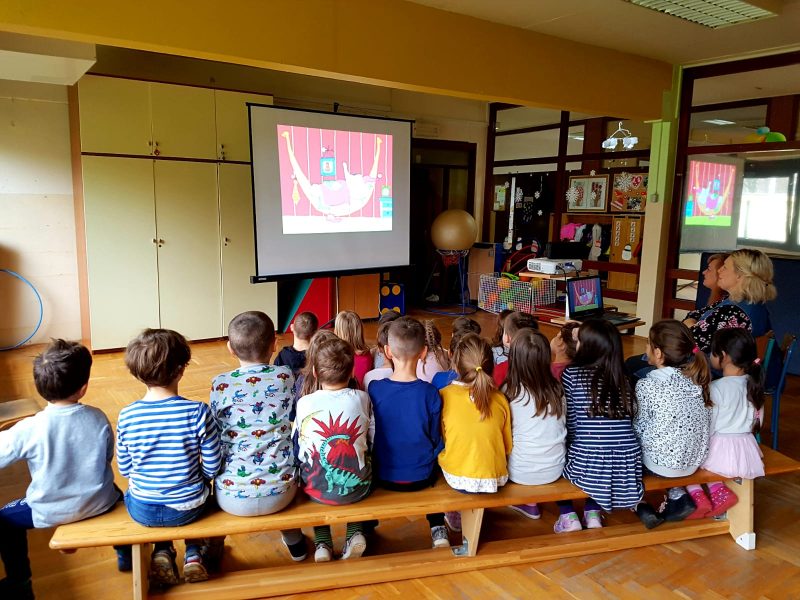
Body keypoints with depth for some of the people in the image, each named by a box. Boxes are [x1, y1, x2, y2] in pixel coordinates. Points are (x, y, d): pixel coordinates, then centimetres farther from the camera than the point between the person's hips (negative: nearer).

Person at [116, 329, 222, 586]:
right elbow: (212, 468, -12)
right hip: (187, 508, -1)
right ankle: (193, 554, 25)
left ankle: (162, 552, 22)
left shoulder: (126, 416, -14)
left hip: (143, 511, 1)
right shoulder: (198, 412, -22)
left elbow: (125, 470, -1)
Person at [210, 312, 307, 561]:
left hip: (234, 498, -1)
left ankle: (213, 547, 42)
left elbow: (216, 436, 0)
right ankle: (295, 542, 47)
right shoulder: (287, 377, -6)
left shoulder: (221, 384, -8)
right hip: (281, 493, 1)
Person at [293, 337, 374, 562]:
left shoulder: (304, 403, -8)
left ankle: (322, 543, 23)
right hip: (358, 488, 1)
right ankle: (355, 533, 17)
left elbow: (296, 448, 2)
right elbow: (372, 443, 4)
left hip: (318, 489, 0)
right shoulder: (362, 398, -5)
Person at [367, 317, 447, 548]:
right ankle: (438, 530, 26)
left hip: (383, 477, 0)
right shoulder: (430, 393, -17)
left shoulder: (374, 389, -16)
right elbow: (436, 441, -4)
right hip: (421, 477, 0)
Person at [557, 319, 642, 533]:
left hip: (588, 463, -4)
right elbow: (627, 420, 14)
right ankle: (593, 514, 27)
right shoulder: (622, 377, 8)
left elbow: (569, 421, 1)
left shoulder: (572, 373, -4)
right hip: (627, 463, 4)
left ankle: (568, 517, 20)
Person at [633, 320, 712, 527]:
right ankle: (678, 497, 19)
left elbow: (639, 429, -12)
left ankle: (639, 505, 9)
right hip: (694, 461, 6)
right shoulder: (696, 380, -2)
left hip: (661, 463, -6)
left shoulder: (647, 385, -19)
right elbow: (706, 422, 8)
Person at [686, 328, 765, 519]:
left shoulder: (716, 388, -21)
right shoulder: (753, 385, -1)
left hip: (720, 450, -6)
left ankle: (698, 496, 4)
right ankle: (718, 492, 8)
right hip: (747, 452, 6)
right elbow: (756, 423, 10)